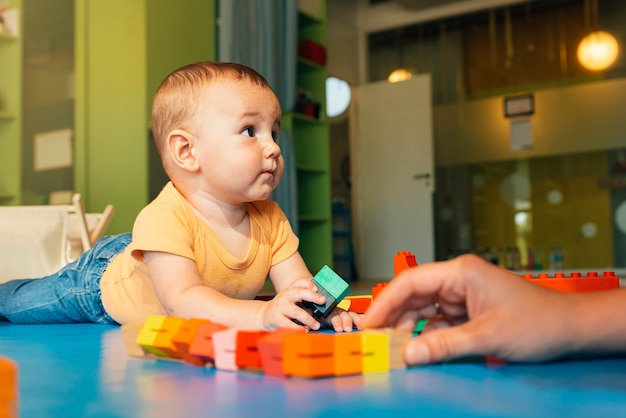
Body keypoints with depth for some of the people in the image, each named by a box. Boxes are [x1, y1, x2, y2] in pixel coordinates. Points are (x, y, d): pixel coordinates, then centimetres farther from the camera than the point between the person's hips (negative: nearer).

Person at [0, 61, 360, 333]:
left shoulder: (271, 219, -23)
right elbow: (182, 300, -51)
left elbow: (297, 283, -25)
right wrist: (260, 314, -64)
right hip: (105, 281, -5)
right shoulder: (165, 219, -43)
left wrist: (323, 307, -48)